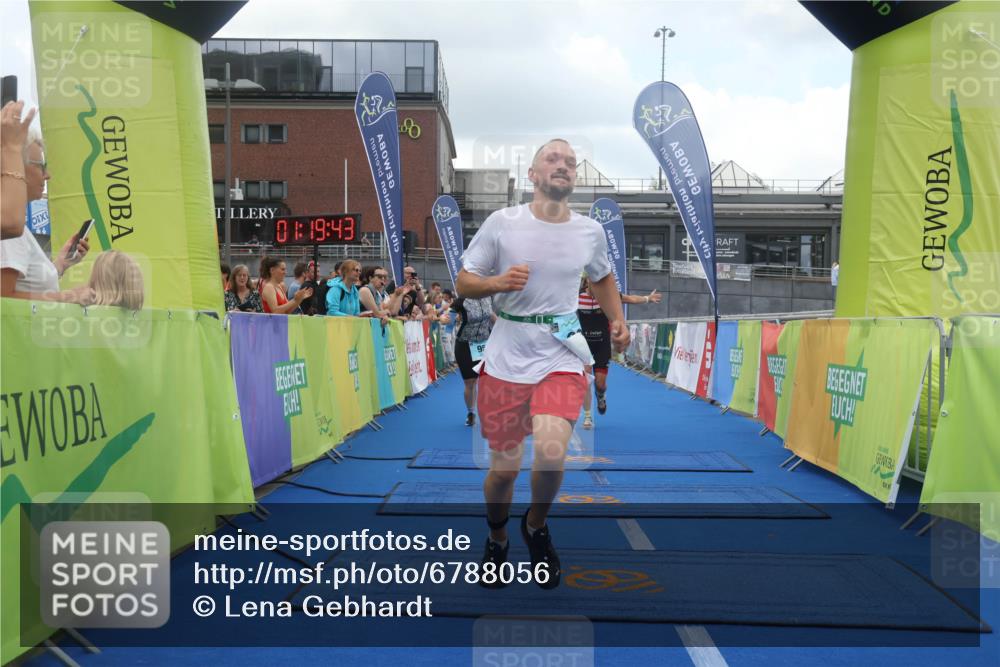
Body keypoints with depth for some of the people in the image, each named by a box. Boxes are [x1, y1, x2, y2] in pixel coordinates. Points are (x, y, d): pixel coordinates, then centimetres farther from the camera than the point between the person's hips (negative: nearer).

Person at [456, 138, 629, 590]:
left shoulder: (591, 231, 5)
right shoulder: (502, 222, -3)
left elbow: (602, 278, 25)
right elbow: (464, 282, 1)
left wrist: (617, 320, 9)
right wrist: (498, 282, -19)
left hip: (562, 357, 1)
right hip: (506, 357, -1)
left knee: (551, 455, -21)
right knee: (504, 467, 4)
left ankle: (537, 527, 13)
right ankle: (497, 539, 37)